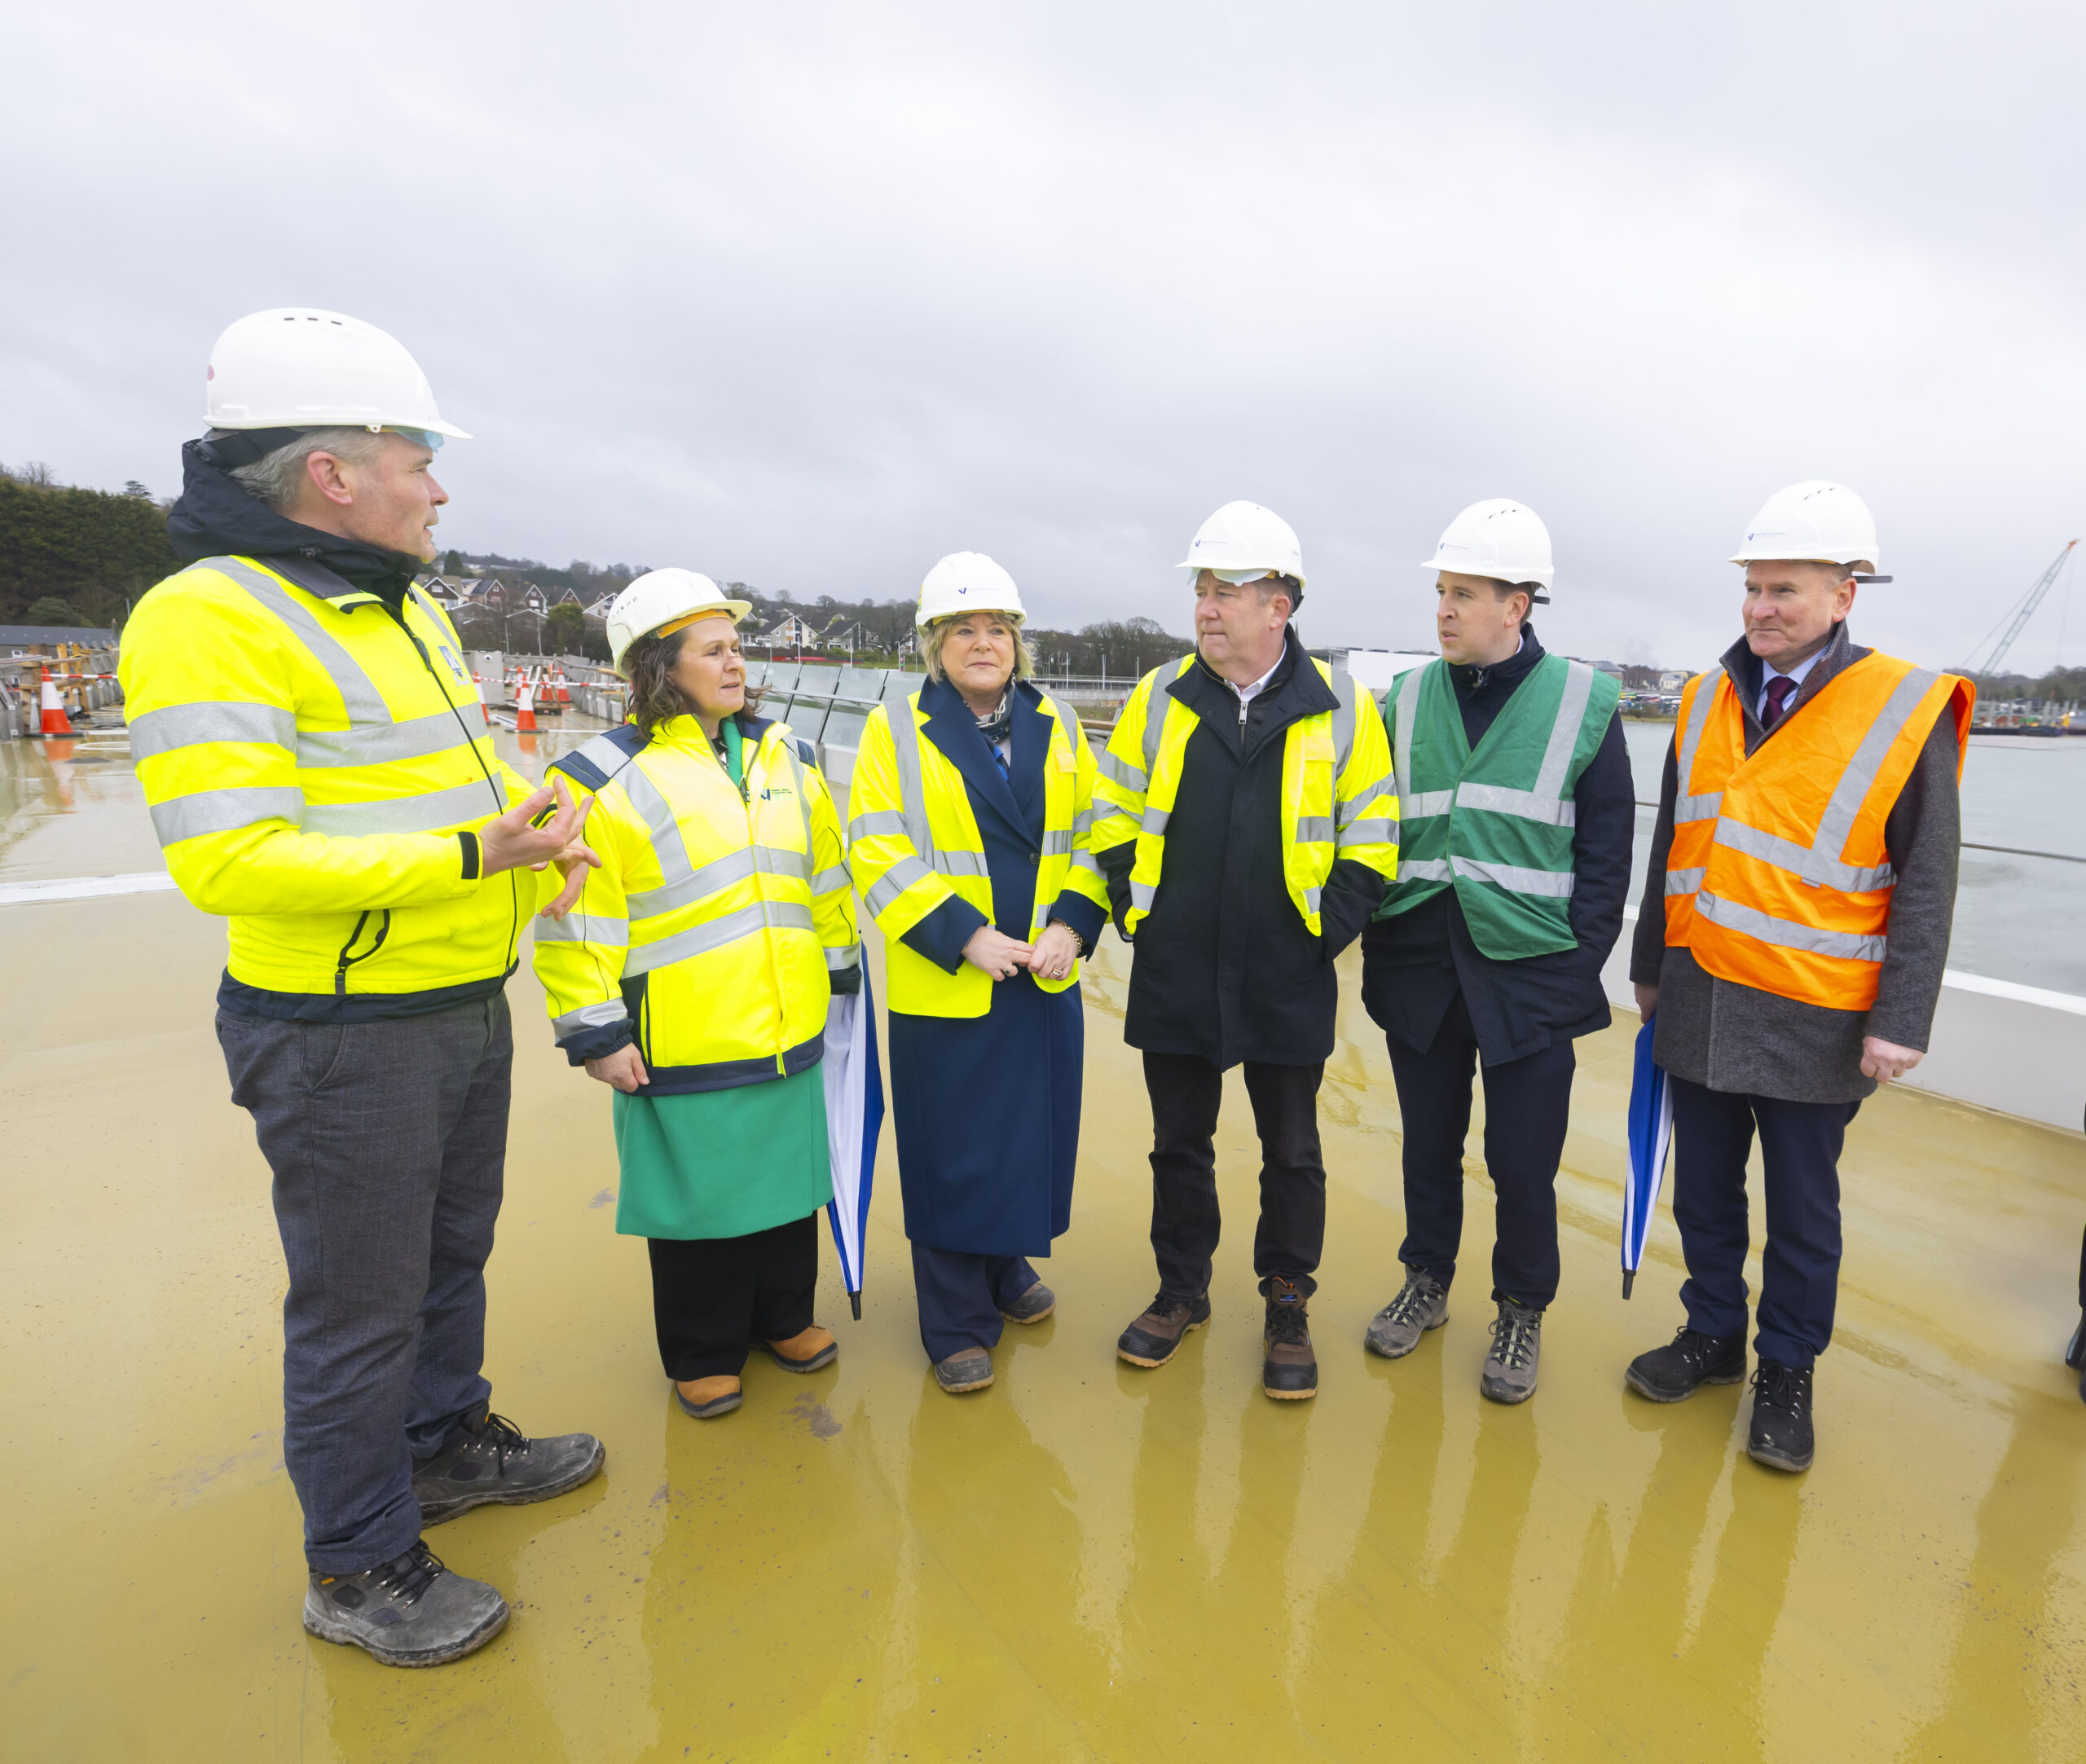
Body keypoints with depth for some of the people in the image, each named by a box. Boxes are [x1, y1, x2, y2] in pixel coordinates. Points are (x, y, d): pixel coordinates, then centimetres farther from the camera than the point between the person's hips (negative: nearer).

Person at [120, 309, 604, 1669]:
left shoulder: (406, 610, 11)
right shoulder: (210, 617, -18)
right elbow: (228, 859, -25)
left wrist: (530, 837, 4)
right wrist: (467, 858, -28)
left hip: (468, 1007, 9)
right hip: (342, 1037, -8)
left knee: (454, 1255, 24)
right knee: (360, 1304, 7)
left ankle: (450, 1444, 46)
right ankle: (360, 1569, 29)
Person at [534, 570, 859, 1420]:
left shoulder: (785, 757, 8)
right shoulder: (608, 777, -10)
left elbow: (826, 875, 15)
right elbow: (577, 917, -10)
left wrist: (842, 969, 17)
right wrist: (596, 1031, -12)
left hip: (788, 1031, 5)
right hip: (684, 1046, -5)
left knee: (787, 1179, 18)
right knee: (700, 1197, 10)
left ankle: (784, 1316, 40)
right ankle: (702, 1354, 31)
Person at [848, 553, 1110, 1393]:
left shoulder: (1056, 725, 7)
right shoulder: (896, 730, -4)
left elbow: (1093, 835, 8)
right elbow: (879, 855, -10)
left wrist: (1072, 923, -8)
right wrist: (965, 936, -18)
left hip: (1045, 982, 4)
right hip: (943, 986, -4)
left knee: (1032, 1133, 16)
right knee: (953, 1151, 5)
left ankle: (1007, 1269, 41)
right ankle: (957, 1324, 24)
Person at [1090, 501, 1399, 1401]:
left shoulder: (1339, 709, -2)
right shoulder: (1159, 696, 2)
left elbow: (1371, 843, 3)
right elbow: (1115, 819, 8)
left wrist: (1325, 930, -4)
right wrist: (1135, 914, 2)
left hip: (1287, 986, -1)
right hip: (1173, 980, 2)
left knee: (1292, 1153, 12)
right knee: (1179, 1143, 16)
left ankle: (1288, 1309, 33)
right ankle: (1181, 1291, 36)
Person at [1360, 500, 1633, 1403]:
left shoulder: (1585, 702, -2)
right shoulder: (1408, 701, 6)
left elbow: (1608, 851, 0)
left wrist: (1580, 964, -5)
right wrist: (1378, 952, 5)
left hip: (1531, 977, -2)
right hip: (1419, 966, 3)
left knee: (1523, 1161, 7)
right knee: (1428, 1142, 15)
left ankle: (1521, 1311, 30)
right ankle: (1426, 1281, 37)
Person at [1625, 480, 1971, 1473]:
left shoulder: (1906, 712, -8)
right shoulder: (1708, 702, 5)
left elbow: (1926, 885, -8)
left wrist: (1901, 1021, -12)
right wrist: (1651, 968, 15)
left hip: (1813, 1020, -4)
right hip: (1699, 1003, 4)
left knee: (1801, 1209, 11)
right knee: (1704, 1188, 16)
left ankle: (1786, 1373, 30)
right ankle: (1713, 1336, 35)